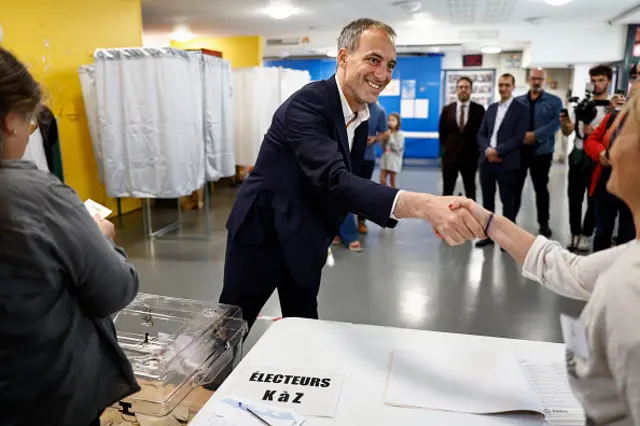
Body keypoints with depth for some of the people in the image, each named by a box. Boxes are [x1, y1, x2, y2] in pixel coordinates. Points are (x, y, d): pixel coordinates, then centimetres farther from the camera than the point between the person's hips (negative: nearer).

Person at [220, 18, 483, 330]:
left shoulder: (361, 116, 1)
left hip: (306, 242, 7)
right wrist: (422, 205, -53)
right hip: (262, 233, -6)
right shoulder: (307, 104, -26)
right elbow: (333, 179, -41)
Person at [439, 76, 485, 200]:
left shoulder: (479, 109, -2)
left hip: (470, 156, -1)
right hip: (450, 154, 1)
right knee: (447, 190, 6)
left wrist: (477, 150, 0)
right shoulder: (447, 109, 4)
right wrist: (446, 147, 7)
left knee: (470, 190, 9)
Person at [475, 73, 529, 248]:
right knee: (487, 200, 10)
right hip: (487, 160, 5)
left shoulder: (521, 109, -1)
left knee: (508, 201, 3)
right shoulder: (491, 108, 15)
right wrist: (487, 150, -9)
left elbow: (518, 138, -10)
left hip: (507, 162, -5)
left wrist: (497, 151, -16)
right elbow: (481, 134, 9)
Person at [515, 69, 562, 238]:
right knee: (515, 187, 6)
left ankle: (544, 223, 20)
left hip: (542, 152, -1)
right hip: (518, 150, 1)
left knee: (541, 188, 9)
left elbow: (555, 123, -10)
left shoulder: (554, 101, 3)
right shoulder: (517, 101, 9)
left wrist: (535, 135, -20)